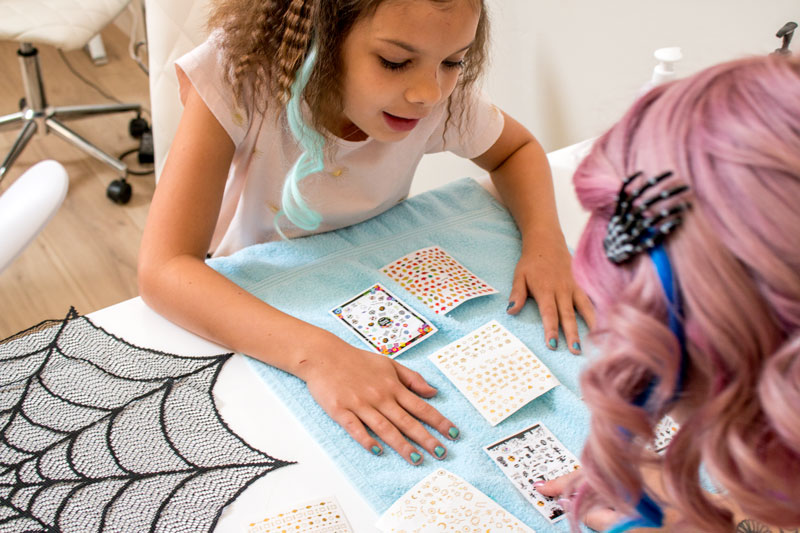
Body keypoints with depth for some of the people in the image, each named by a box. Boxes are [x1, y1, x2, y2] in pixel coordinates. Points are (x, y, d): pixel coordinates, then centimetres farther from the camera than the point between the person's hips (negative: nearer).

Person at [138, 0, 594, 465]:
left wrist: (545, 238, -20)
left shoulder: (442, 96, -21)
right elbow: (163, 268, -36)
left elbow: (518, 150, 1)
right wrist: (316, 353, -50)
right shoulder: (237, 74, -31)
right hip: (245, 308, -3)